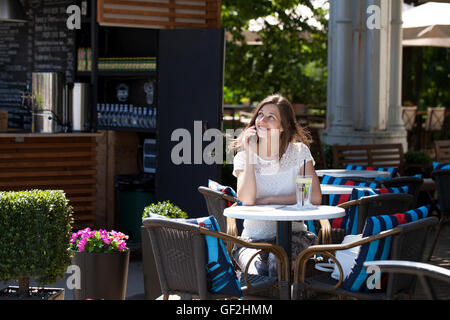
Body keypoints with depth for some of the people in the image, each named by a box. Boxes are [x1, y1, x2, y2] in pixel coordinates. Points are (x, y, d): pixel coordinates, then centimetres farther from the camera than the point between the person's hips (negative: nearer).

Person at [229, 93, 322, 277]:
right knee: (257, 271, -32)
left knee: (277, 260, -34)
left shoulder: (299, 152, 3)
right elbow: (247, 199, -13)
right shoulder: (242, 157, 4)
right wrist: (250, 154, -12)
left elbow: (315, 197, -10)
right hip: (253, 238, 0)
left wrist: (268, 200, -10)